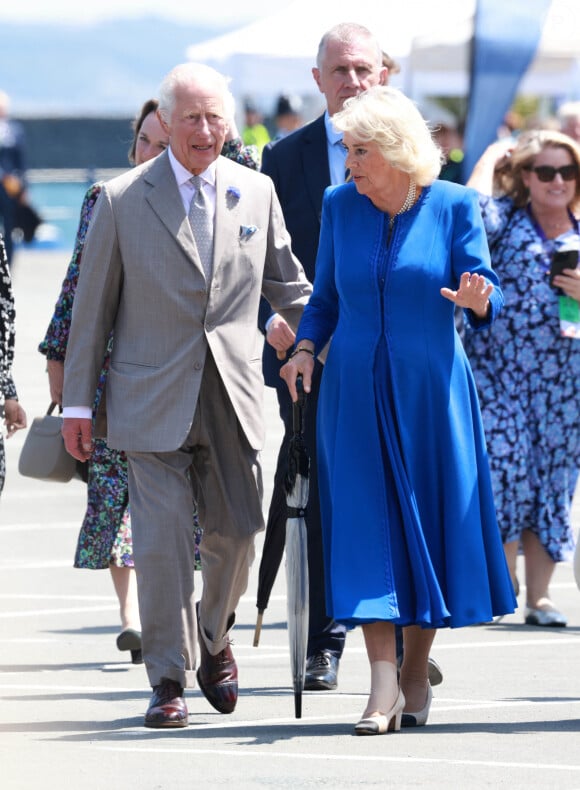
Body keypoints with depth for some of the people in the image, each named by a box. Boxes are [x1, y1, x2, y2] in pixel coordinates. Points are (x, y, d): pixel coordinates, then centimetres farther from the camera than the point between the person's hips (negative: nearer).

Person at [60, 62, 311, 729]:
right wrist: (77, 401, 2)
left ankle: (214, 641, 33)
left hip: (233, 393, 3)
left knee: (235, 530, 5)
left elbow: (287, 285, 16)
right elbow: (91, 305, 3)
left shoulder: (256, 193, 6)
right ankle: (168, 680, 2)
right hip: (153, 394, -2)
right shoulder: (122, 200, -1)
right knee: (161, 537, -7)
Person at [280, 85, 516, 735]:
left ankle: (416, 670, 16)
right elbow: (327, 296, 10)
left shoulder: (453, 206, -3)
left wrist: (477, 300, -26)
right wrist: (305, 346, -6)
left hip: (430, 388, -1)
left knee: (430, 518, 2)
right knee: (365, 521, -7)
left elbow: (488, 297, -4)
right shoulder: (340, 205, 4)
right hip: (356, 389, 1)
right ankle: (383, 680, -11)